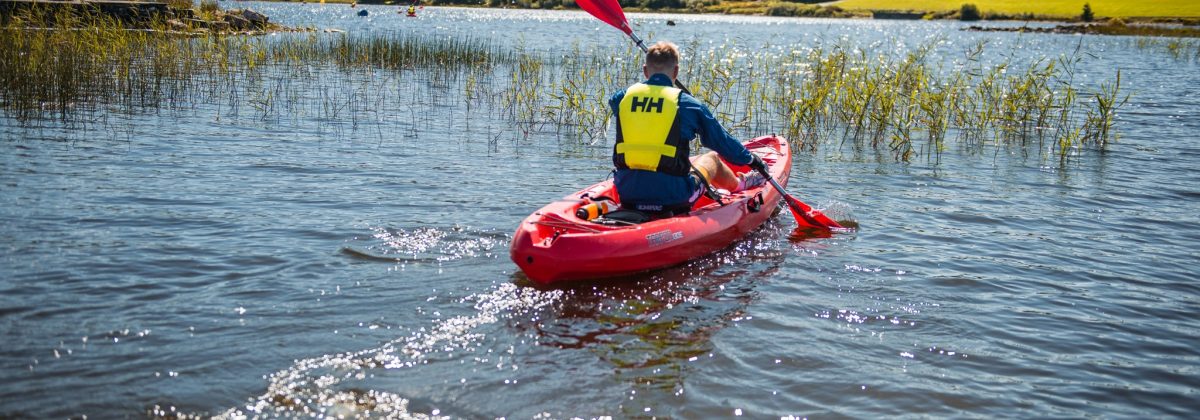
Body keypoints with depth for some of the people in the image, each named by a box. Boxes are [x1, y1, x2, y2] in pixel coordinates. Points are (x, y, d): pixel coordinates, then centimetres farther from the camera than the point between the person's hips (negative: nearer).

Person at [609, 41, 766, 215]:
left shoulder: (624, 96, 3)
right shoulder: (687, 103, -5)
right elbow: (724, 142, 8)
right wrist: (750, 159, 27)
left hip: (627, 194, 3)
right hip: (674, 198, -3)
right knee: (712, 158, 27)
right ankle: (739, 184, 59)